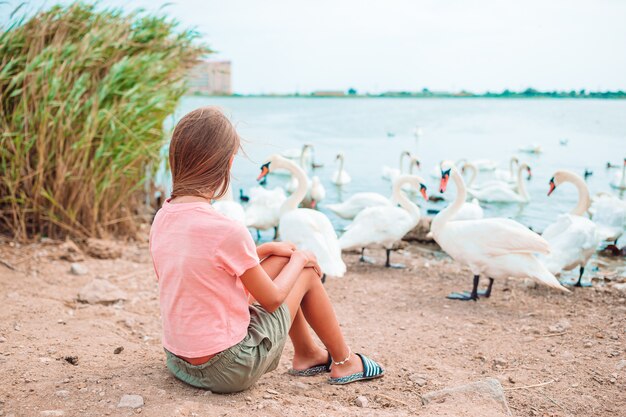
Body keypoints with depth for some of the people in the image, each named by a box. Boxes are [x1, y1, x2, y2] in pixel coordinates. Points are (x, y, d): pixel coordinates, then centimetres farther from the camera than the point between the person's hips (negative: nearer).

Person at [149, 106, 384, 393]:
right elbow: (271, 300, -11)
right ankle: (343, 362, 28)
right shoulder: (227, 231, -26)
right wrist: (299, 259, 5)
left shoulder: (161, 219, -2)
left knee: (280, 260, 18)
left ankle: (307, 354, 35)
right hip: (228, 370, -7)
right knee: (306, 272, 8)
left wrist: (265, 249, 12)